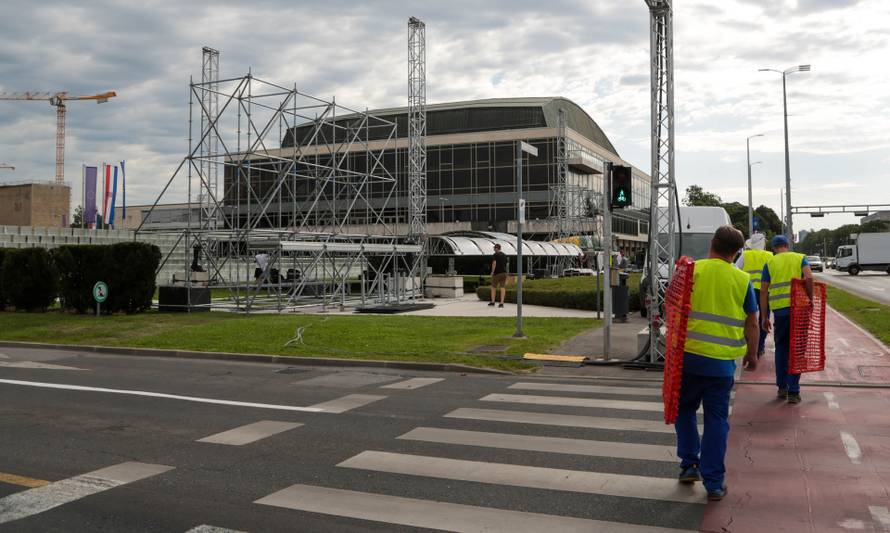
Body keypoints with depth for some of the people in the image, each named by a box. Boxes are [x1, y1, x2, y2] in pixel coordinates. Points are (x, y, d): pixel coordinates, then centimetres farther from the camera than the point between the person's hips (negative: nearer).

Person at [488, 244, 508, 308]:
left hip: (497, 273, -5)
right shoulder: (504, 255, 12)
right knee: (503, 288, -1)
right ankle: (501, 303, -6)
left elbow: (494, 263, -17)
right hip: (504, 273, 5)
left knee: (493, 287, 9)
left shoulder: (495, 255, -7)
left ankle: (492, 302, 14)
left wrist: (492, 272, -12)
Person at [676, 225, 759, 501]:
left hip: (689, 354, 0)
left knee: (684, 409, 20)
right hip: (722, 361, 0)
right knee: (716, 419, 8)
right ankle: (713, 483, 13)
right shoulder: (742, 279, 0)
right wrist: (752, 354, 19)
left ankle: (689, 465, 20)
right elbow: (752, 323, 6)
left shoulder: (691, 270, -4)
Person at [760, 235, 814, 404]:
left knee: (781, 347, 17)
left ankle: (782, 387, 19)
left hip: (779, 309, 1)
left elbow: (763, 291, 6)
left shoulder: (770, 263, 10)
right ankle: (793, 391, 6)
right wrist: (810, 299, 0)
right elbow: (809, 278, -10)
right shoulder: (800, 258, 10)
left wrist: (764, 317, 11)